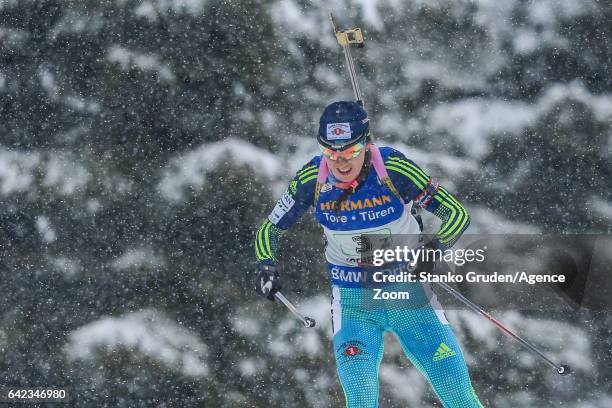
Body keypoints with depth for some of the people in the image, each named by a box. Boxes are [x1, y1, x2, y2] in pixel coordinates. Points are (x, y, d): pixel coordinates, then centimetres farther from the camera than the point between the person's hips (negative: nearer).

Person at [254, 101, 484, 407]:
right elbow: (269, 230, 1)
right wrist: (267, 265, -18)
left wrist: (434, 249, -30)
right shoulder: (312, 180, -13)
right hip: (353, 303, 1)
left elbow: (457, 214, -13)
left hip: (408, 293, 0)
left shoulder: (394, 170, -19)